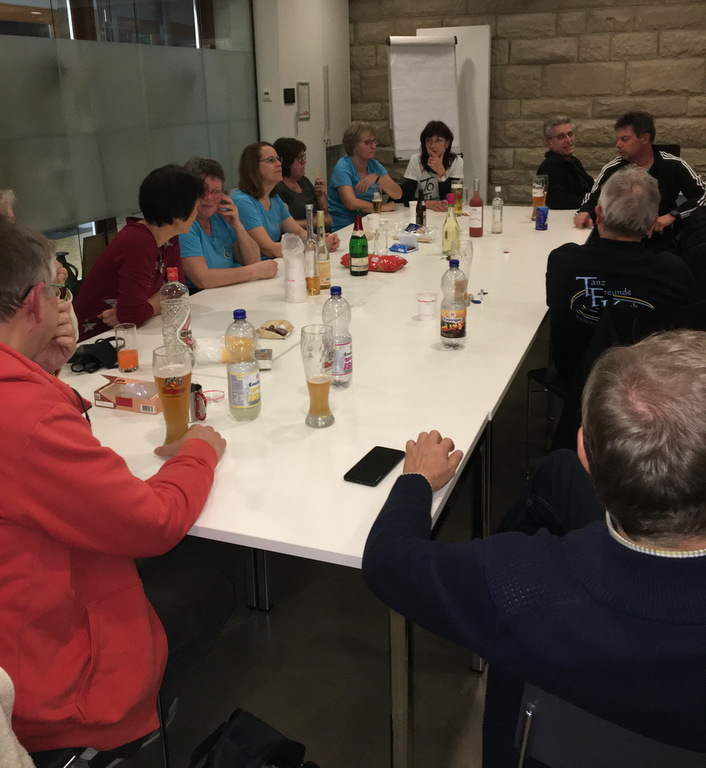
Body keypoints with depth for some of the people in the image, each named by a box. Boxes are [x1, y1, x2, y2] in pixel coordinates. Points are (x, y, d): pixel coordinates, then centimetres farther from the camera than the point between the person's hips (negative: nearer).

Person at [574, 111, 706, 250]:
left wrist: (673, 215, -15)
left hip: (662, 244, -1)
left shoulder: (673, 166, -2)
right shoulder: (612, 169, 1)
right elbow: (591, 201, 10)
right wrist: (584, 213, -14)